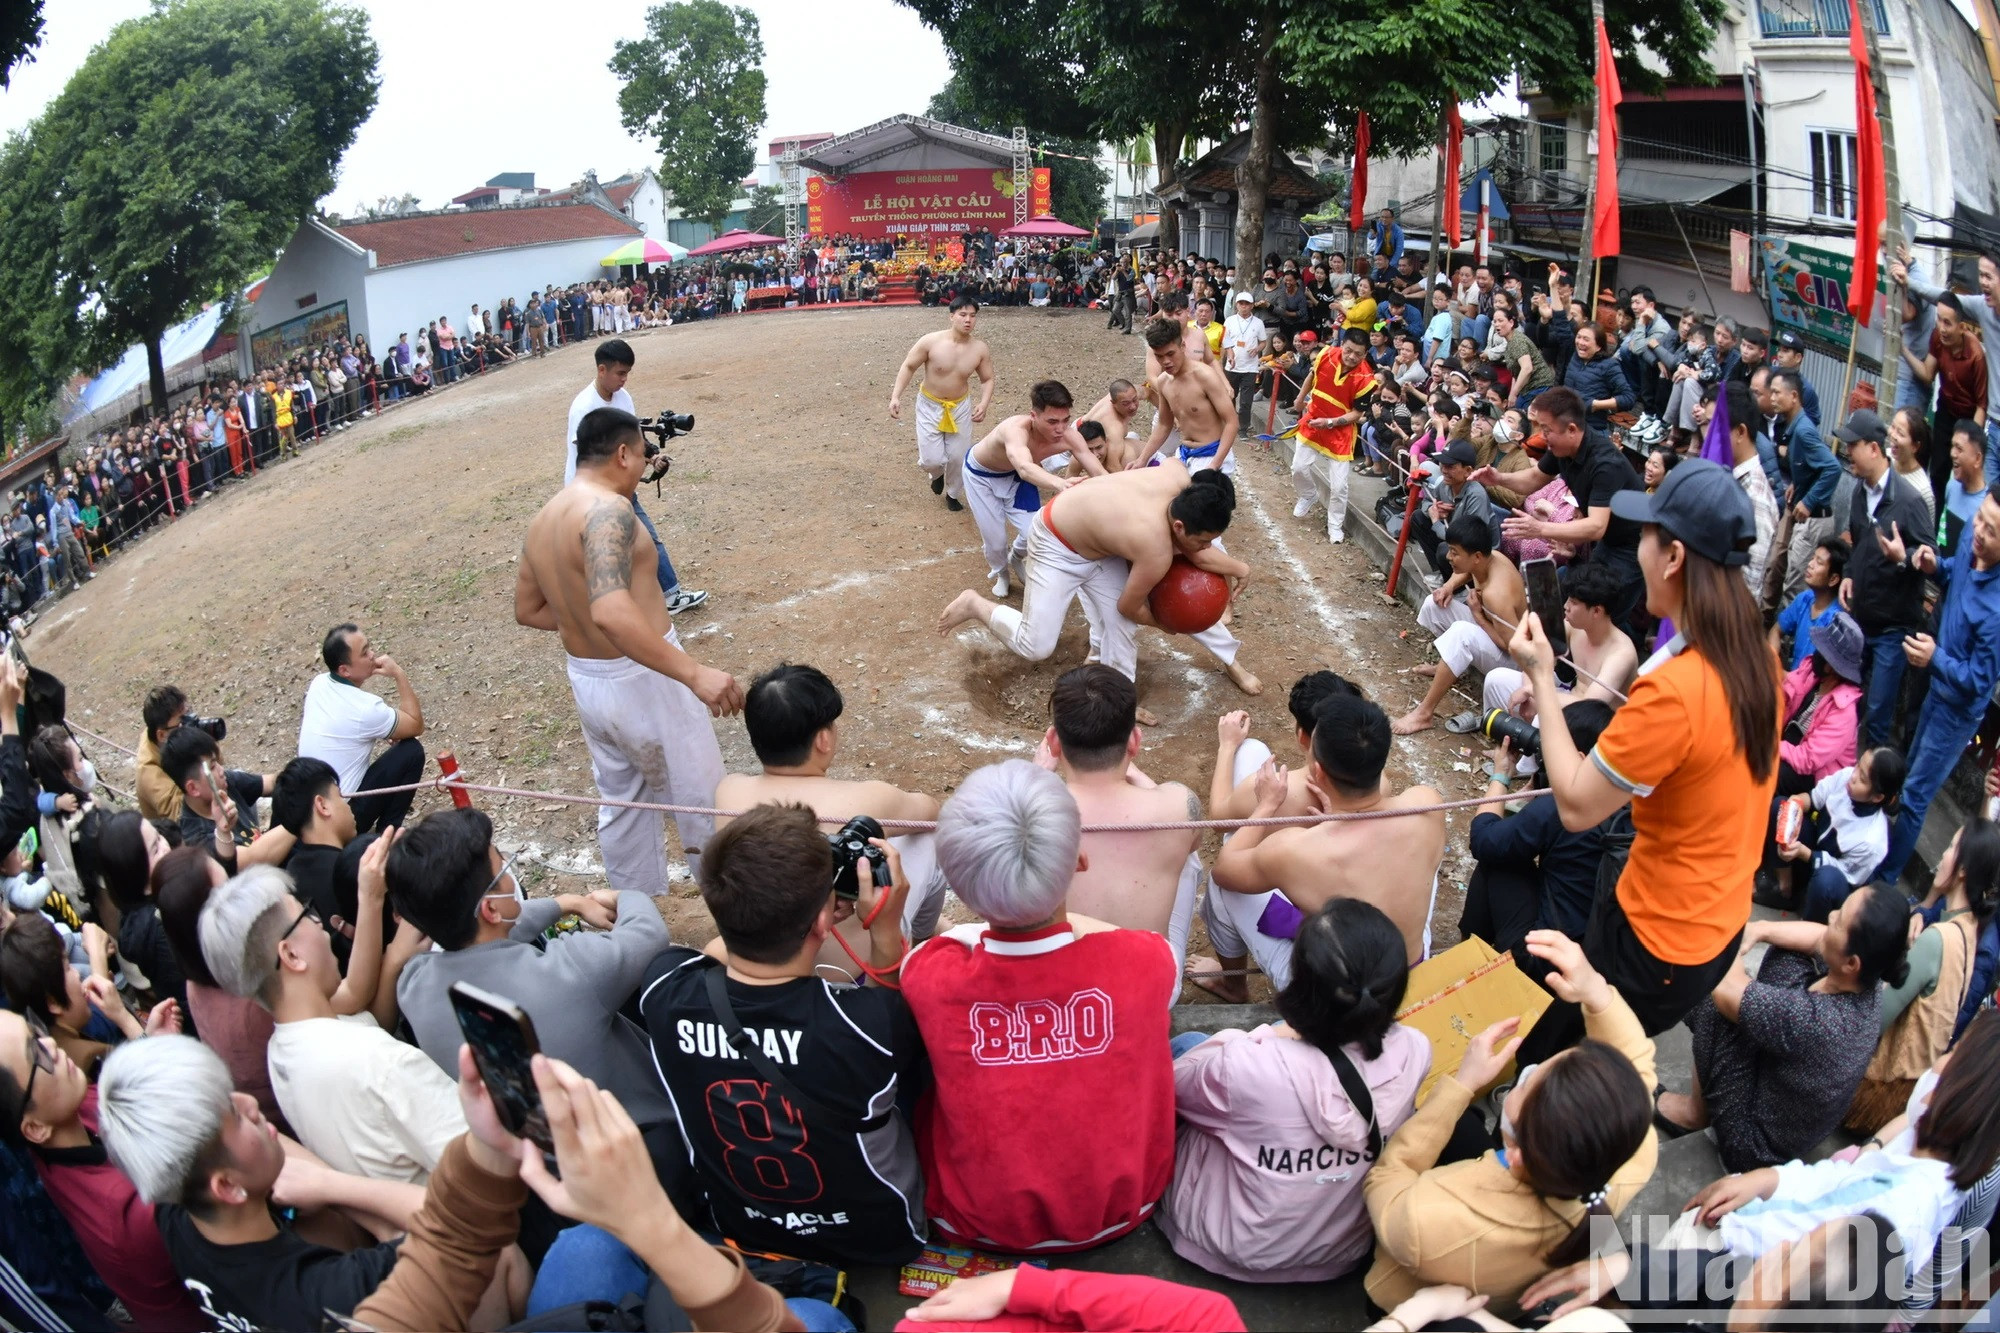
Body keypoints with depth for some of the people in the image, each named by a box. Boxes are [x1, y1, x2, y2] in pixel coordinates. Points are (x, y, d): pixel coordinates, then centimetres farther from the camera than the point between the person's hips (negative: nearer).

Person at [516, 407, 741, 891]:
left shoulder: (543, 520, 5)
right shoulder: (607, 509, -23)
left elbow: (528, 610, 18)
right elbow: (610, 611, -37)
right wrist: (695, 673, -41)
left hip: (587, 682, 9)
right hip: (642, 681, -9)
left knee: (621, 805, 22)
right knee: (703, 803, 9)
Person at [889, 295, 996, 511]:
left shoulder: (980, 349, -14)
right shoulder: (931, 341, -21)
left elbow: (987, 380, -1)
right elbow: (908, 367, -10)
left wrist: (983, 404, -20)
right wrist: (895, 397, -18)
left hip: (960, 407, 2)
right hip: (929, 405, -2)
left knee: (959, 457, 6)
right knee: (932, 460, -7)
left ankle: (953, 494, 36)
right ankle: (937, 475, 33)